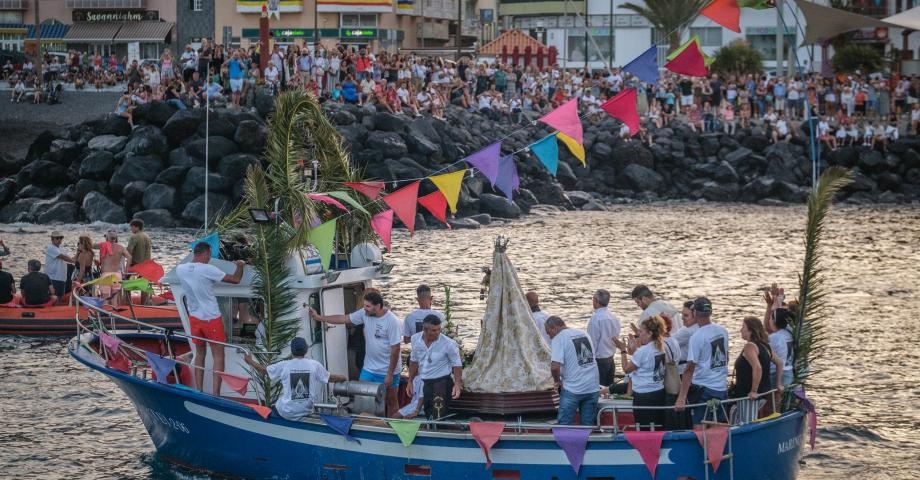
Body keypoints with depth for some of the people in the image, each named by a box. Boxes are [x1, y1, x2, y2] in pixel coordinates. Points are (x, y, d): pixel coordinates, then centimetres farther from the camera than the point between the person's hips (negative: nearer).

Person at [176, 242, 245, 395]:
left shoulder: (180, 269, -4)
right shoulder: (208, 270, -18)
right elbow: (235, 279, -11)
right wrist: (240, 266, 6)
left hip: (194, 318, 6)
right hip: (211, 319, -5)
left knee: (200, 354, 17)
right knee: (218, 356, 2)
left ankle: (199, 392, 16)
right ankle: (216, 394, -4)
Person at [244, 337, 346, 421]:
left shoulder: (283, 366, -10)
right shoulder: (315, 365, -8)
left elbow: (264, 370, 5)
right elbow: (330, 378, 5)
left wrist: (250, 361, 23)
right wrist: (344, 378, 26)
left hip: (287, 413, -1)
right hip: (306, 411, 1)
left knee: (278, 402, 31)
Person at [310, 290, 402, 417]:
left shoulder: (392, 322, -22)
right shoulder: (364, 314, -5)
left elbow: (395, 349, -20)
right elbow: (343, 319, 4)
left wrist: (390, 374, -18)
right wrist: (318, 317, 1)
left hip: (388, 370, -6)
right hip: (369, 368, 6)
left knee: (391, 402, 9)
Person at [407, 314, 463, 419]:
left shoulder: (449, 344, -16)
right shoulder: (415, 339, -3)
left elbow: (457, 365, -6)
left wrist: (457, 384, -18)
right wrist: (410, 382, 16)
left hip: (442, 382, -5)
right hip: (423, 382, 5)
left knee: (438, 418, -14)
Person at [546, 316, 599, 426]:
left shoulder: (559, 338, -10)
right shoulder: (584, 335, 12)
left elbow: (555, 367, -22)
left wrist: (557, 381, -2)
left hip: (572, 390, -6)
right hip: (592, 388, 6)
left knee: (564, 426, 2)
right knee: (589, 426, 9)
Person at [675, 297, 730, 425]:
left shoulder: (697, 337, -16)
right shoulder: (723, 331, 4)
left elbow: (690, 369, -18)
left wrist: (682, 398, -18)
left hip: (704, 389, -7)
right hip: (722, 388, 7)